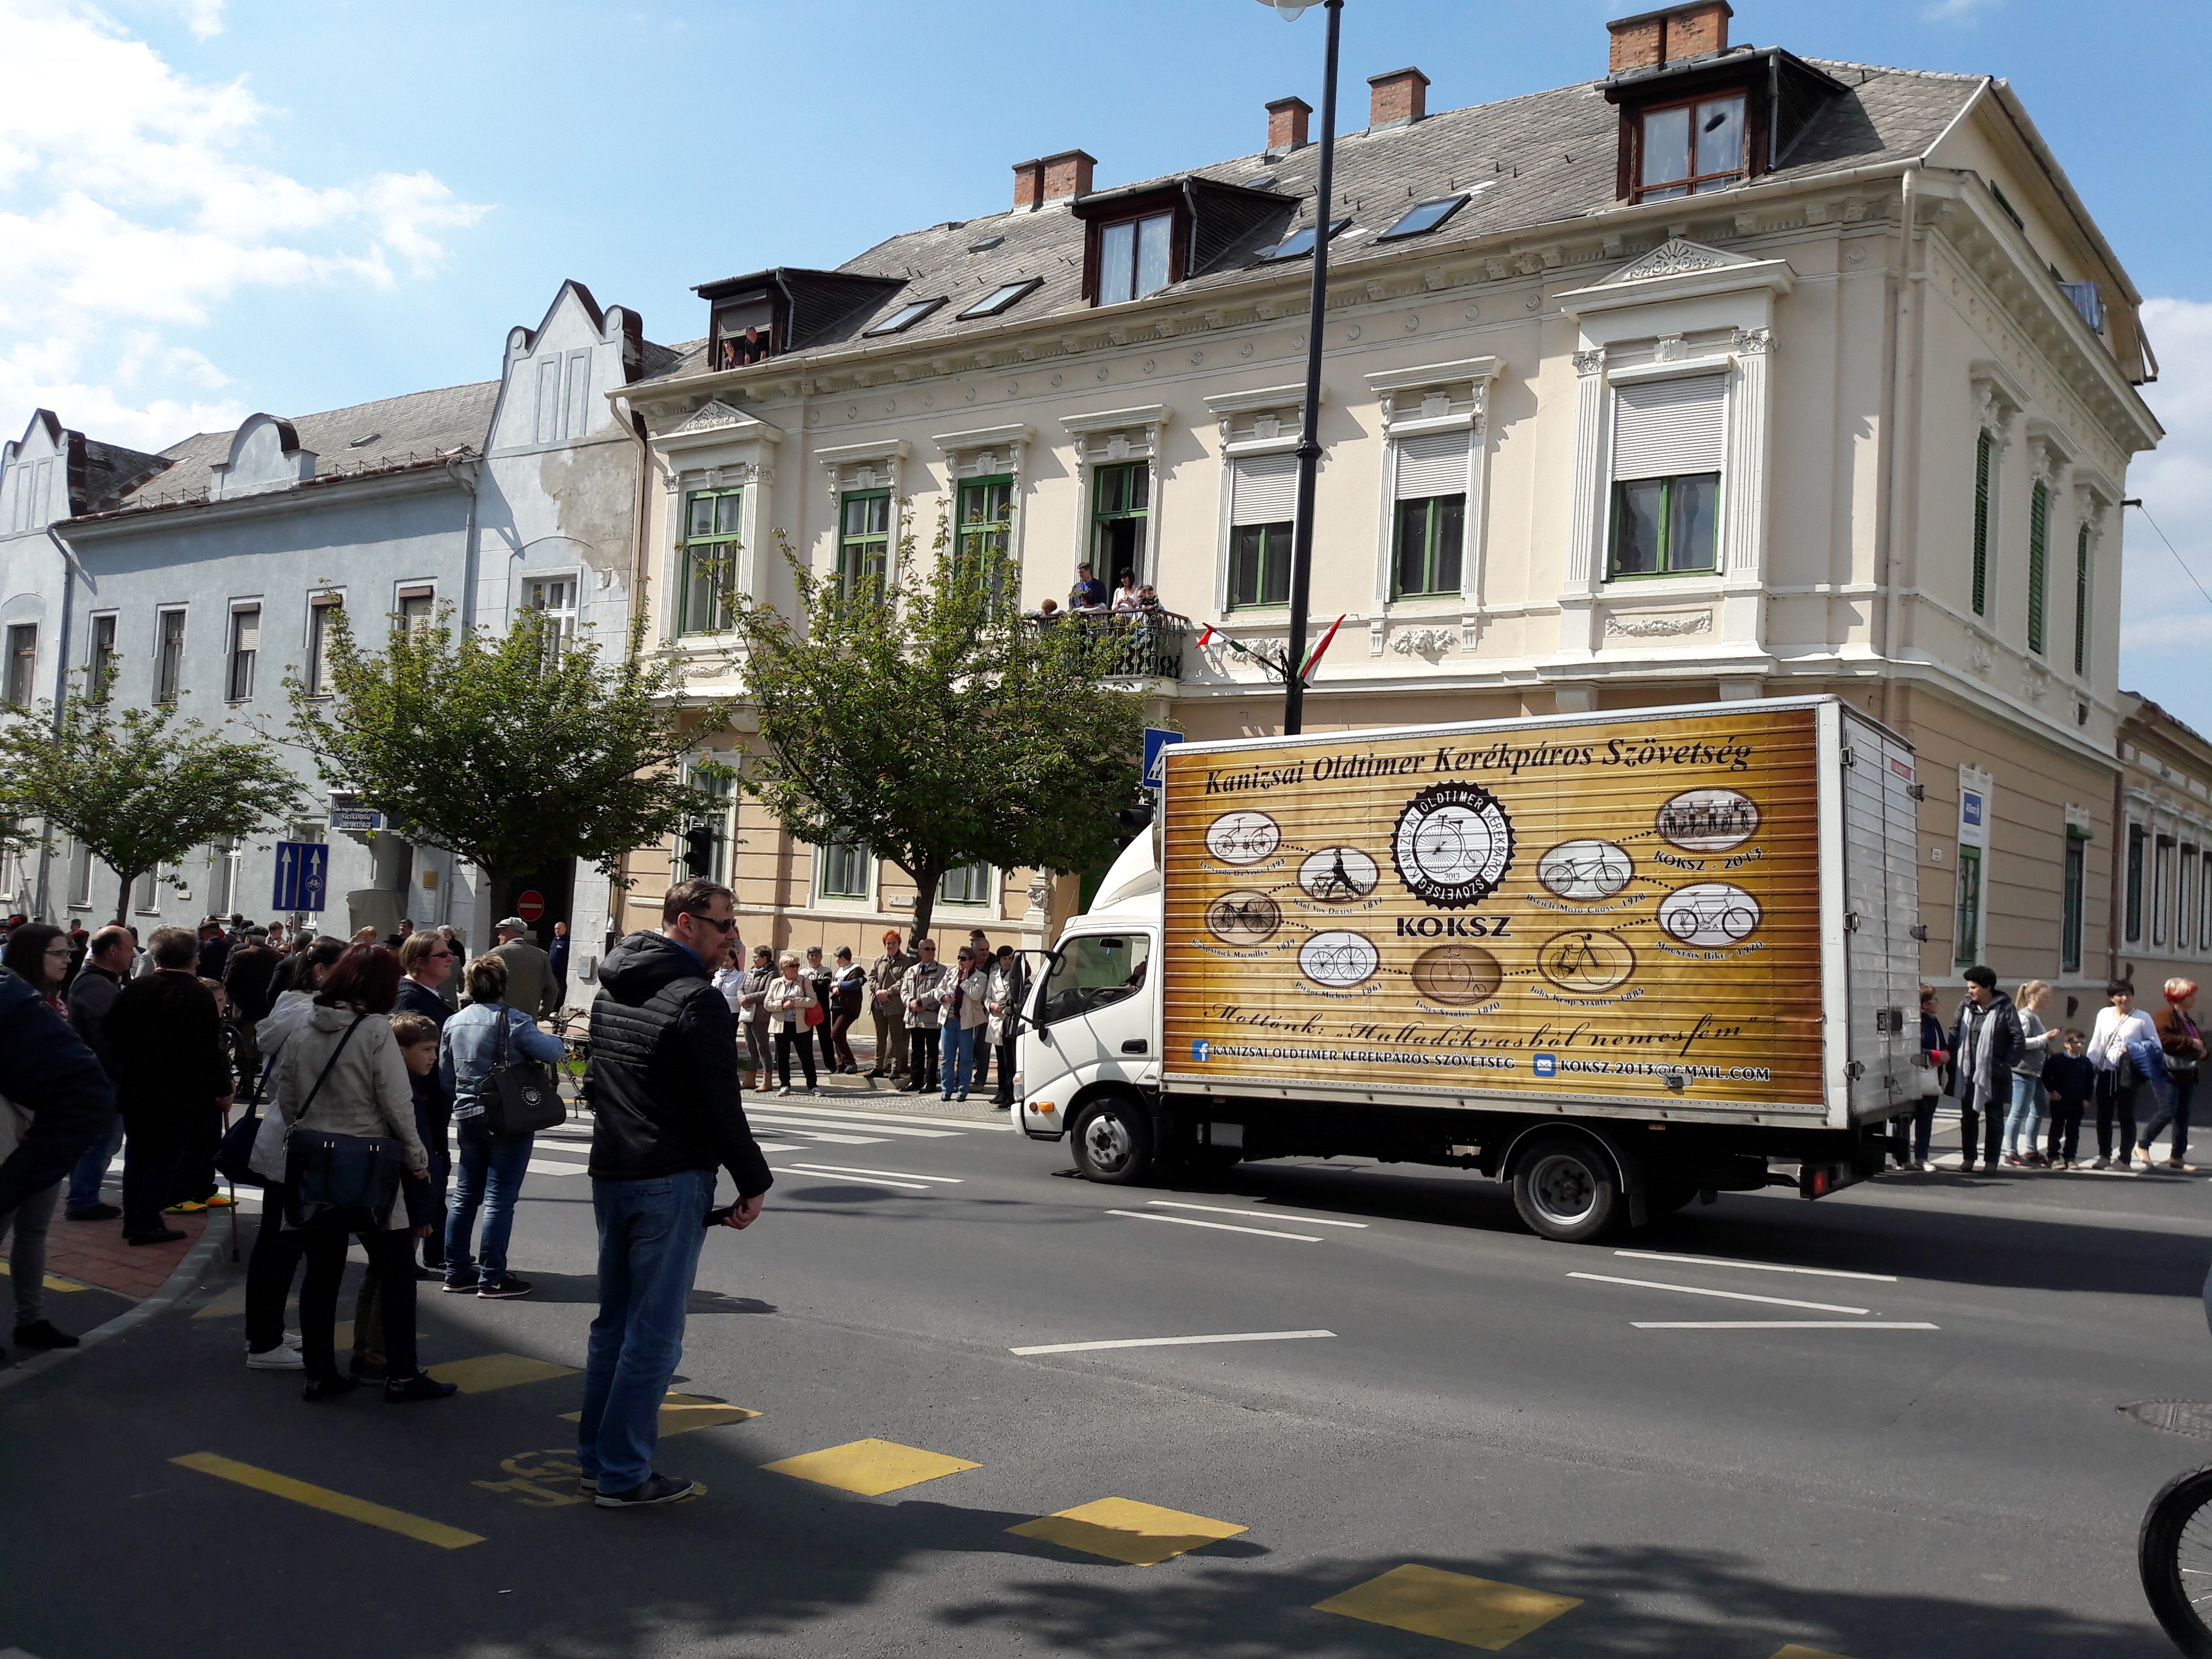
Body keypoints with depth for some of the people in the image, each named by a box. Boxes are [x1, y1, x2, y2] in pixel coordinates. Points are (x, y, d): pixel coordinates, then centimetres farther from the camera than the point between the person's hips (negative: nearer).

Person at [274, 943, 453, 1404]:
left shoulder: (304, 1031, 4)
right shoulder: (375, 1030, -13)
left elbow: (286, 1100, 8)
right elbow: (397, 1104, -14)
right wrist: (416, 1158, -3)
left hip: (310, 1159, 6)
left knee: (322, 1270, 11)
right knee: (397, 1270, 5)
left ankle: (318, 1374, 16)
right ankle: (401, 1376, 6)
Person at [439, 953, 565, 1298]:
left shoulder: (453, 1023, 6)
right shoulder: (514, 1021, -15)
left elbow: (445, 1077, 12)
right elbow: (552, 1052, -17)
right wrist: (550, 1036, 5)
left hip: (468, 1118, 7)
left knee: (465, 1195, 15)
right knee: (499, 1199, -2)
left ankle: (456, 1272, 20)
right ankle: (492, 1279, 0)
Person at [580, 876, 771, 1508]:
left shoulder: (612, 990, 12)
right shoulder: (696, 1000, -16)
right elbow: (721, 1107, -16)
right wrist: (754, 1182, -7)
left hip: (609, 1175, 9)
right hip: (671, 1183, -9)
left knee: (614, 1322, 17)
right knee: (654, 1333, -2)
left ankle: (596, 1457, 24)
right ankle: (623, 1475, 2)